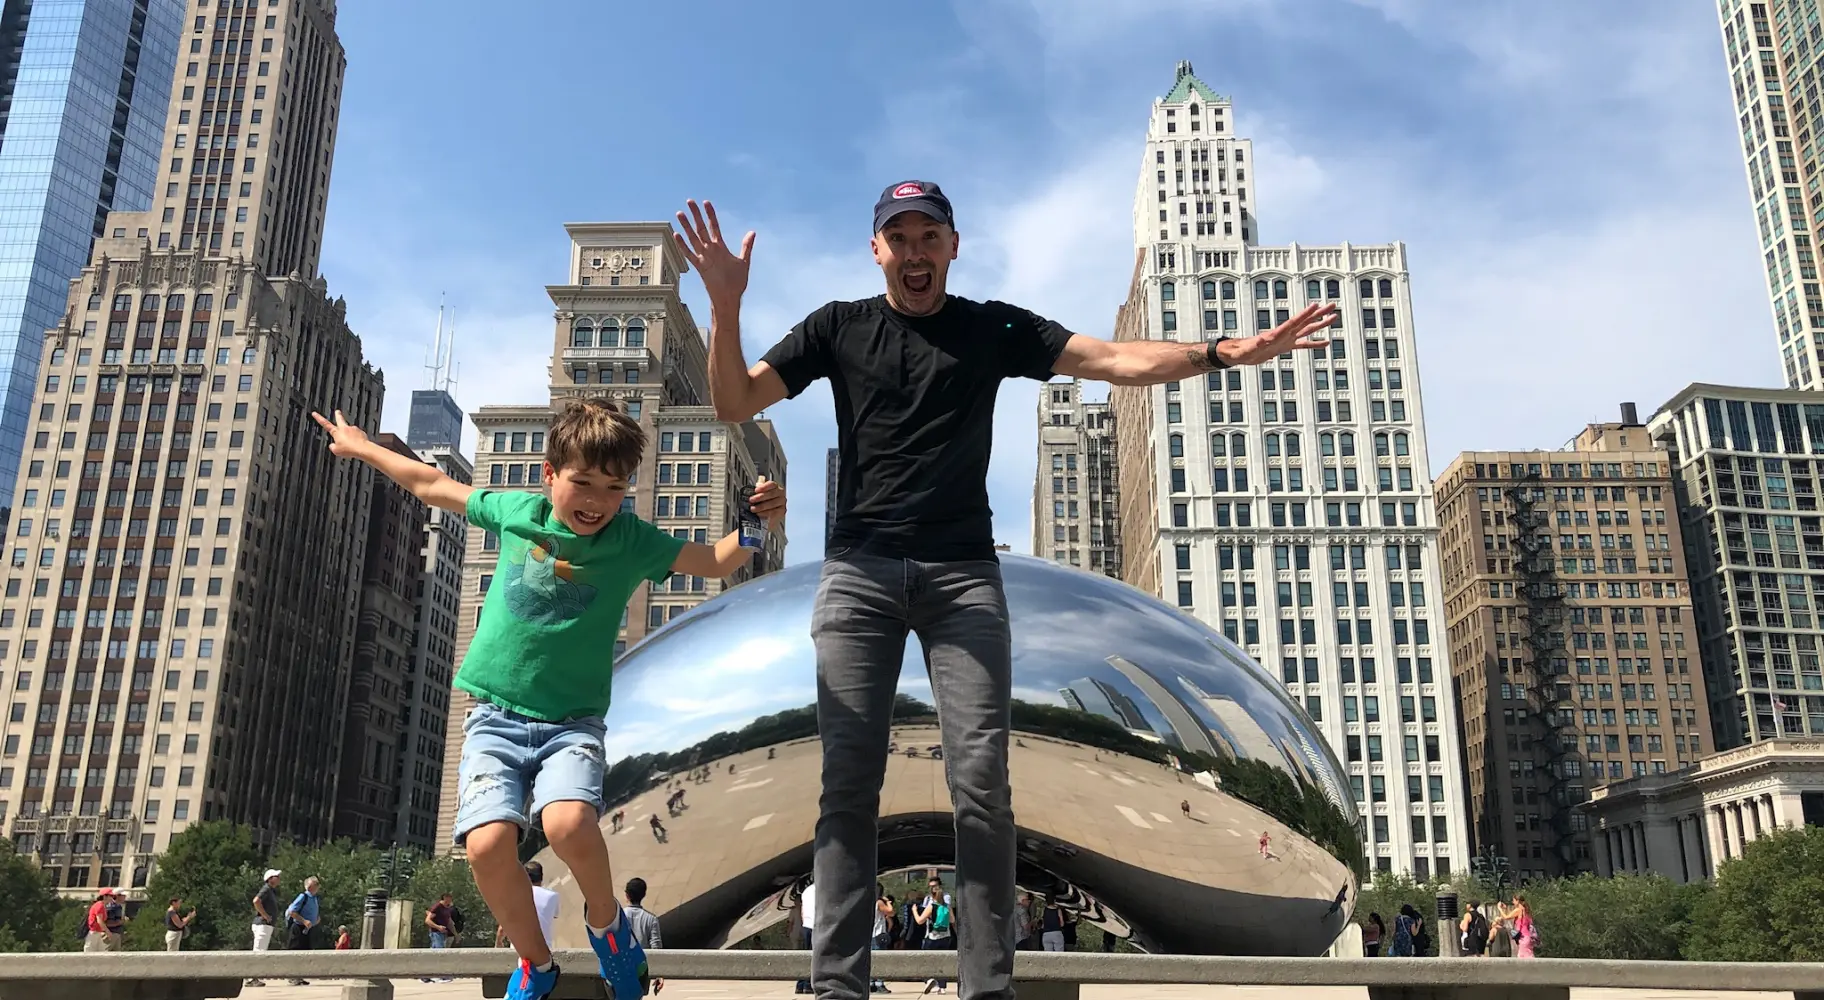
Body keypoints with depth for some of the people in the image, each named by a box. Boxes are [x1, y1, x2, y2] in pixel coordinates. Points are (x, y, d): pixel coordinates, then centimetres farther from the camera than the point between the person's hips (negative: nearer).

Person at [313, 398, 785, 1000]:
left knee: (569, 823, -30)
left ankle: (606, 921, 3)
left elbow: (716, 562, -3)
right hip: (496, 717, 2)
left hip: (573, 721, -2)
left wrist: (756, 523, -23)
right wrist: (361, 446, 30)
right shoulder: (514, 511, 4)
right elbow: (433, 486, 19)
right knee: (488, 843, -21)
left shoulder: (632, 542, -1)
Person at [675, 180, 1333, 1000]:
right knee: (849, 782, -5)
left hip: (963, 575, 0)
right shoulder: (839, 328, 12)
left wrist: (1222, 352, -14)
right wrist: (725, 306, -9)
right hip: (859, 572, 0)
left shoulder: (994, 329, 11)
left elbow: (1116, 360, 1)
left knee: (981, 783, -8)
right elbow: (733, 403, 7)